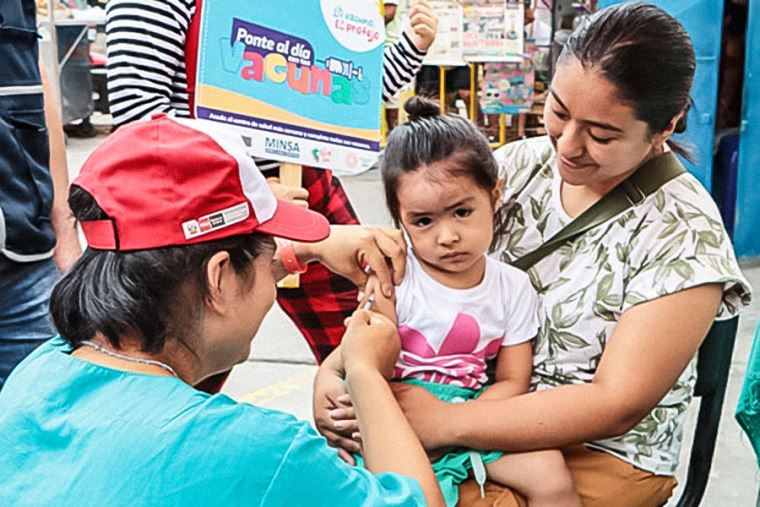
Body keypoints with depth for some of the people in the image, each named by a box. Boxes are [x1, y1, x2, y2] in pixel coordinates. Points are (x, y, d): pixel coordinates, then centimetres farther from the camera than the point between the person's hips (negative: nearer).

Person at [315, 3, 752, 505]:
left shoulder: (683, 231, -16)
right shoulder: (519, 164, -3)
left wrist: (444, 423, -27)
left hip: (600, 454, -4)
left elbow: (617, 405, -19)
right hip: (481, 401, 5)